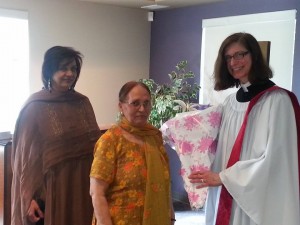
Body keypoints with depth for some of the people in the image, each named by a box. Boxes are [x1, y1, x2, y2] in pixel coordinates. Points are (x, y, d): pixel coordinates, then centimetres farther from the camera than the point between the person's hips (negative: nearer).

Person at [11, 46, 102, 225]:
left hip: (83, 185, 4)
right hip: (53, 187, -4)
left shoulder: (83, 102, 5)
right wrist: (30, 197, -10)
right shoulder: (35, 107, -7)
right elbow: (26, 155, -7)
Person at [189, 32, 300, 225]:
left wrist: (223, 177, -14)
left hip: (259, 198, -6)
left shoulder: (277, 100, -12)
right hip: (229, 195, 6)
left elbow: (273, 157, -17)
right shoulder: (231, 102, 9)